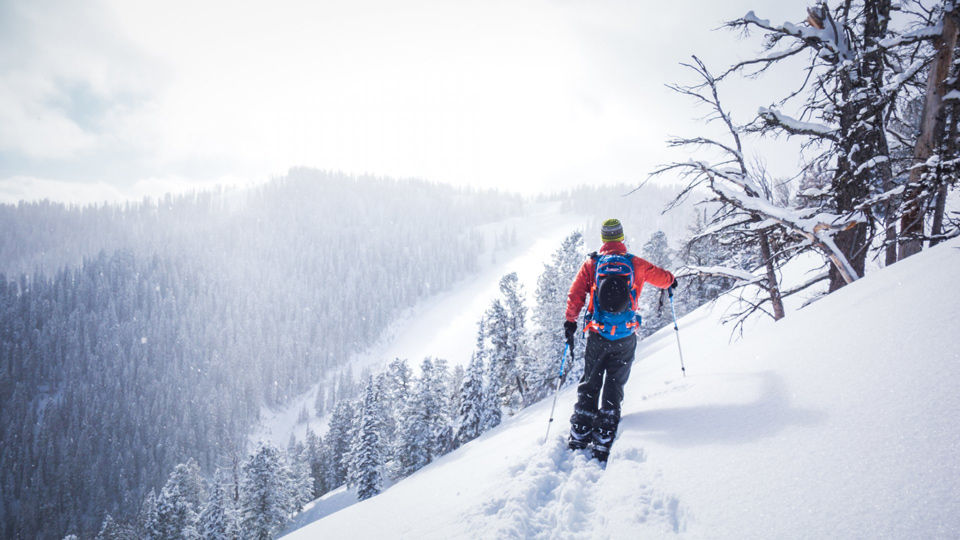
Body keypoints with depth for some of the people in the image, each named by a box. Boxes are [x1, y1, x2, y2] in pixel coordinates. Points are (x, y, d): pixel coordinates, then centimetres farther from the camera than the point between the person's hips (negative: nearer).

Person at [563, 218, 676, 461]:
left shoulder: (591, 264, 2)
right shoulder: (635, 264, 2)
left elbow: (576, 294, -3)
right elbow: (660, 276, 15)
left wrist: (570, 322, 4)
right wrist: (671, 280, 37)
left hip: (597, 335, 0)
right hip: (625, 337, 0)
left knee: (589, 385, 12)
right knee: (614, 387, 6)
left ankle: (579, 435, 8)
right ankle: (603, 442, 2)